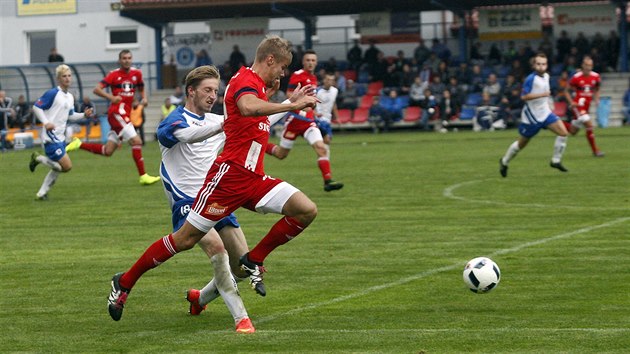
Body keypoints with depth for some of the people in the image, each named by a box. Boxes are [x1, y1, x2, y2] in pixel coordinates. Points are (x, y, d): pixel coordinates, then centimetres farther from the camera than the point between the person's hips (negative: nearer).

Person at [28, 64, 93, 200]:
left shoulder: (70, 97, 14)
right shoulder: (52, 93, -11)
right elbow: (36, 107, -12)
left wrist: (84, 115, 10)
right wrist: (46, 123, -24)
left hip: (60, 137, 9)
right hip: (51, 136, -9)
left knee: (57, 168, 12)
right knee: (67, 166, -14)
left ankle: (41, 193, 20)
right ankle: (38, 158, 2)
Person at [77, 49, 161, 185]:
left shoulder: (136, 73, 11)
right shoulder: (114, 74, -5)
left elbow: (141, 89, 27)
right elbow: (97, 89, -10)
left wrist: (144, 98, 5)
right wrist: (111, 97, -26)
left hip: (125, 115, 7)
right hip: (117, 112, -7)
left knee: (108, 151, 7)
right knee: (136, 141, -15)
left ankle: (79, 145, 19)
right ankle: (143, 176, -10)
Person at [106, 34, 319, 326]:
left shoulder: (255, 84, 18)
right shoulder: (245, 80, -12)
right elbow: (249, 107, -37)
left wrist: (291, 101, 29)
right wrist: (292, 105, -34)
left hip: (254, 178, 9)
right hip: (230, 174, -9)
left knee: (307, 210, -8)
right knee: (186, 239, -5)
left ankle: (253, 261, 5)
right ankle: (124, 282, 11)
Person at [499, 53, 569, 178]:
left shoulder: (546, 76, 5)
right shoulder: (531, 79, -20)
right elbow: (524, 96, -26)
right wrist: (542, 94, -30)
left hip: (545, 113, 7)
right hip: (532, 116, -7)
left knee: (563, 132, -11)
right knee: (521, 144, 7)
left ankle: (556, 161, 1)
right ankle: (504, 162, 30)